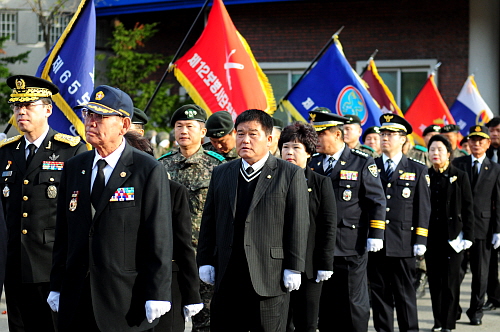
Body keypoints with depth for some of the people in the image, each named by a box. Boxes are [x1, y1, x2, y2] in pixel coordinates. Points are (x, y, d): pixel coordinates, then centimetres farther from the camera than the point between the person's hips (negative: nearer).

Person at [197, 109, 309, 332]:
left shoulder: (291, 175, 1)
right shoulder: (221, 174, 14)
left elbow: (298, 225, -2)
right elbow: (209, 221, 14)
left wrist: (293, 269, -7)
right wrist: (205, 261, 7)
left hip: (269, 278, -3)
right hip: (227, 279, 4)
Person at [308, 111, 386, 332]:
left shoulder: (362, 163, -2)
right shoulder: (313, 164, 11)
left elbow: (377, 201, -3)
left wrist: (375, 235, -10)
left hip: (351, 247, -4)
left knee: (353, 302, 2)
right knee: (324, 303, 9)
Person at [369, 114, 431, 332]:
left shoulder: (418, 171, 6)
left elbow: (423, 208, 3)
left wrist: (420, 241, -4)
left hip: (403, 245, -2)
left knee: (405, 295, 3)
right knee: (379, 293, 6)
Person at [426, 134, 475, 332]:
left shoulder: (460, 176, 1)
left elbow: (468, 209, 0)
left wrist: (468, 236, -6)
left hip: (453, 236, -2)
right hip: (431, 236, 3)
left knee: (450, 281, -2)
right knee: (434, 280, 6)